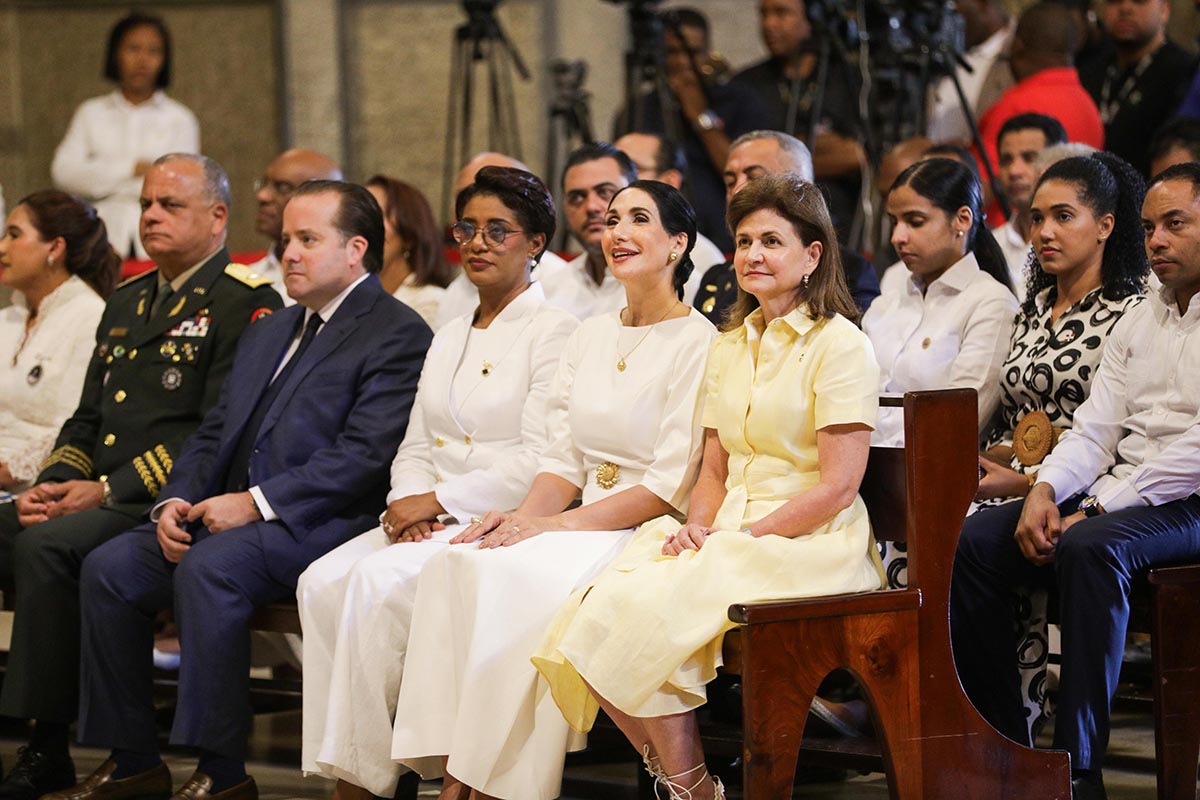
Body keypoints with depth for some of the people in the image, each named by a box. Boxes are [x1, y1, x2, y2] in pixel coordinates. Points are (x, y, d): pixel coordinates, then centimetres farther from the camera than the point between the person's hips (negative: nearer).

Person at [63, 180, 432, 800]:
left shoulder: (398, 335, -4)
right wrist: (175, 501, 2)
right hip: (223, 515, 8)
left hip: (315, 523, -8)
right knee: (109, 568, -10)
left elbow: (363, 456, -15)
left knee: (206, 568, -33)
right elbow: (214, 433, 23)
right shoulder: (268, 334, 26)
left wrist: (257, 503, -19)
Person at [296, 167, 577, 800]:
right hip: (429, 522, 7)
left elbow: (540, 462, -12)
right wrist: (408, 499, -3)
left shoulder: (555, 333, -3)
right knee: (324, 582, -20)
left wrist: (439, 501, -12)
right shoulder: (449, 339, 22)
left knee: (379, 582, -30)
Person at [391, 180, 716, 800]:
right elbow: (564, 460, 15)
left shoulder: (698, 343, -5)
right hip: (583, 528, 6)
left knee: (511, 578, -32)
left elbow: (672, 485, -12)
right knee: (454, 564, -23)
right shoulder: (589, 336, 18)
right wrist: (522, 516, -7)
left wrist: (553, 525, -17)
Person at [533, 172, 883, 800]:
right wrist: (697, 526, -3)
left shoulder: (839, 345, -5)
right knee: (592, 614, -21)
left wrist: (742, 538, -15)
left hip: (807, 547, -7)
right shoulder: (730, 348, 19)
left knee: (647, 610, -29)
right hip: (726, 538, 7)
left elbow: (837, 487, -11)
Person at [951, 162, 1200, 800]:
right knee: (974, 543, -11)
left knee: (1091, 548, -36)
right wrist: (1045, 491, -8)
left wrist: (1097, 509, -19)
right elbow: (1095, 427, 13)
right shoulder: (1138, 320, 19)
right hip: (1115, 494, 8)